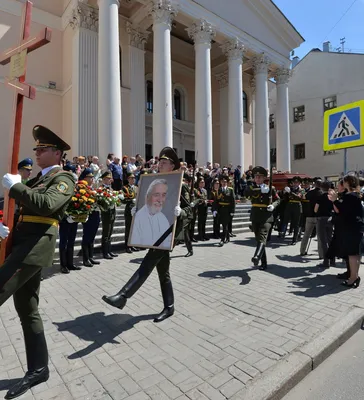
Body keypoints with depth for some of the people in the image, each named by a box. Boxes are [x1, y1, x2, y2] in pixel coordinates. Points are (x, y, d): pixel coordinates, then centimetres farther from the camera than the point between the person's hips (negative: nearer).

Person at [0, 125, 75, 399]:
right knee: (27, 308, 11)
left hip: (37, 244, -9)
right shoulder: (37, 179, 24)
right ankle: (38, 368, 23)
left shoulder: (64, 179, -3)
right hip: (23, 244, 9)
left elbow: (47, 204, -22)